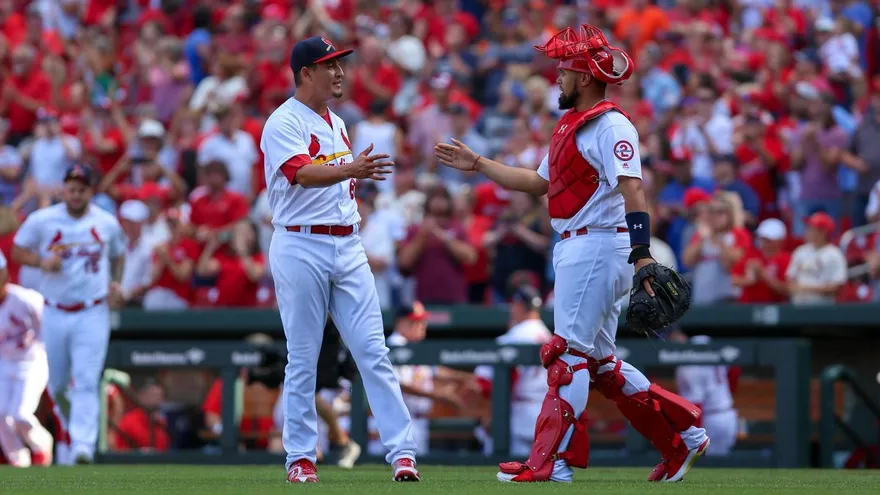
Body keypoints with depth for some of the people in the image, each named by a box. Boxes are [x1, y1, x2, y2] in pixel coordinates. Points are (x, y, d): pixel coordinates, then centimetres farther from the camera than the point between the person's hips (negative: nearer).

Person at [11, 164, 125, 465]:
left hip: (93, 315, -1)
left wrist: (115, 283, 1)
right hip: (55, 314, 1)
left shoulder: (107, 223, 3)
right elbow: (17, 251, 5)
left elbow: (117, 256, 19)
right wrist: (42, 261, -14)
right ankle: (69, 428, 38)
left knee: (86, 382, -14)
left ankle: (83, 445, -22)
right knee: (56, 383, 11)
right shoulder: (41, 221, -2)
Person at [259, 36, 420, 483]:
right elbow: (303, 173, -27)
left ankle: (402, 451, -4)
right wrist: (351, 169, -43)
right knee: (303, 359, 0)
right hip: (300, 247, -6)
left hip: (347, 245, 6)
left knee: (373, 352, -1)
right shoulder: (283, 124, -8)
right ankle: (300, 458, 8)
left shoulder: (337, 124, 17)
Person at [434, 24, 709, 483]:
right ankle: (682, 437, 19)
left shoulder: (610, 126, -12)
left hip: (598, 246, -10)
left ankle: (552, 463, -8)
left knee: (570, 353, -9)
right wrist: (476, 164, 28)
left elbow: (632, 191, -23)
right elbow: (539, 182, 28)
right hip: (574, 250, 10)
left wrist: (642, 255, -32)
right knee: (600, 362, 12)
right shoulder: (570, 126, 18)